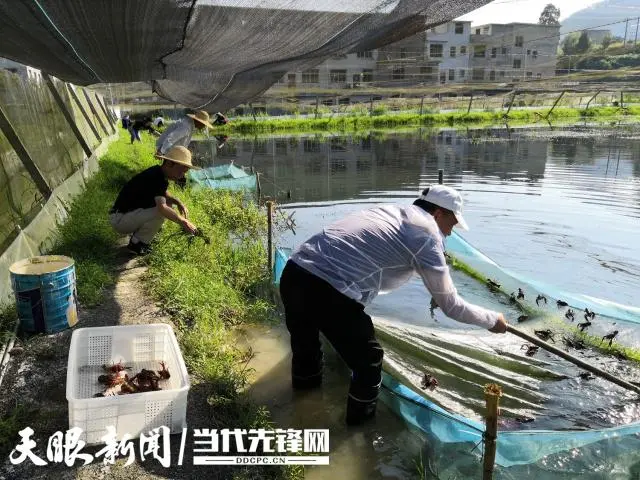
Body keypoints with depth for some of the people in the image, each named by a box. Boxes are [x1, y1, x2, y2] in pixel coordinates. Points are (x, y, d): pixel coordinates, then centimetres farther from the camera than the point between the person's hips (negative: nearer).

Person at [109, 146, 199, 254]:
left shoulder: (158, 173, 3)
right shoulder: (156, 178, -25)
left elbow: (164, 194, 19)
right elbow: (162, 208, -38)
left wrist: (178, 202, -1)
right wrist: (183, 222, -35)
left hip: (130, 212, 10)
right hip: (119, 218, -10)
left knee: (168, 204, 8)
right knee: (160, 212, -27)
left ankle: (138, 235, 9)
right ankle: (136, 244, -9)